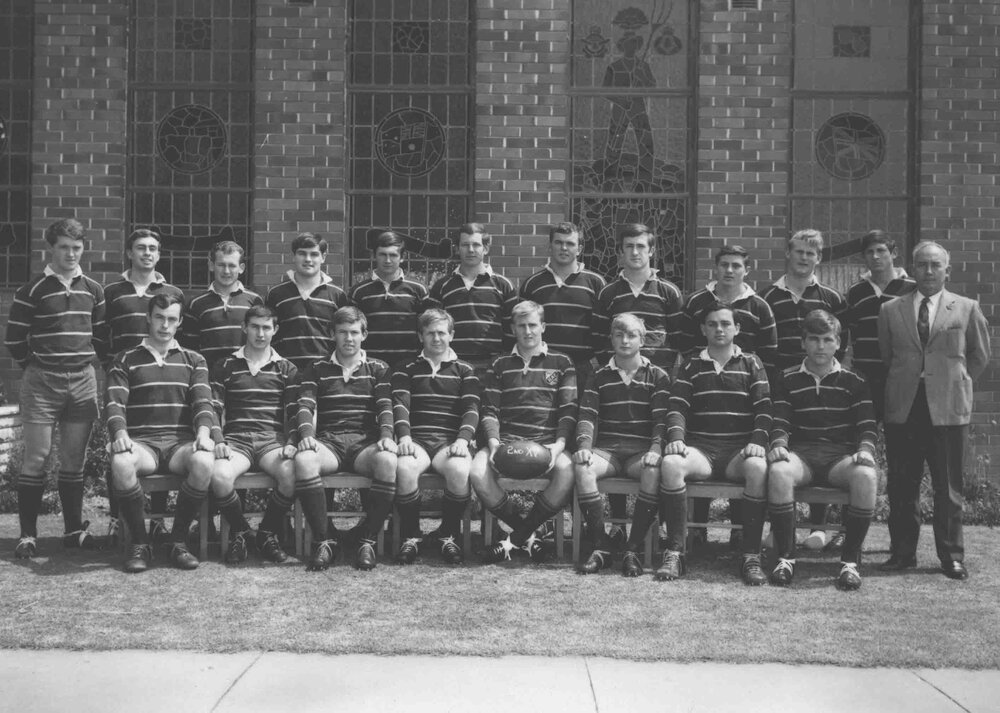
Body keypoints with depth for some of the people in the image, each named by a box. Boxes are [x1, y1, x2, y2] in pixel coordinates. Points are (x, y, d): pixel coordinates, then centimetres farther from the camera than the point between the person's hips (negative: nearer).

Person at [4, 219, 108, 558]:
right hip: (41, 383, -3)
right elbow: (14, 338, 0)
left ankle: (74, 529, 15)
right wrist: (35, 365, 5)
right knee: (36, 458, -3)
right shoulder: (32, 290, -3)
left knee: (74, 460, 7)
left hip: (83, 380, 3)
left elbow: (102, 336, 17)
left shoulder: (93, 290, 9)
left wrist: (89, 362, 10)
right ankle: (28, 534, 2)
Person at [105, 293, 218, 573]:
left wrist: (204, 431, -17)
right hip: (141, 441, -1)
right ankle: (140, 543, -16)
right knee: (121, 463, -37)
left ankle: (178, 540, -15)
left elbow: (202, 401, 4)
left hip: (181, 441, 1)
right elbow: (114, 403, 2)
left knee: (204, 462, -35)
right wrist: (120, 433, -19)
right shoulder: (126, 360, 15)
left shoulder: (194, 360, 18)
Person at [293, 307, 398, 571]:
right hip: (328, 441, 0)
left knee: (387, 461, -36)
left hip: (366, 442, 0)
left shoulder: (378, 369, 18)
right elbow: (305, 406, 3)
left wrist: (386, 436, -16)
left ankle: (368, 541, -23)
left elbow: (386, 407, 4)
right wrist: (307, 435, -18)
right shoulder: (317, 370, 18)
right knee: (304, 459, -35)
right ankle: (324, 539, -22)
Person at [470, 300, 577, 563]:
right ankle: (527, 534, -8)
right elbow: (490, 410, 11)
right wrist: (493, 441, -9)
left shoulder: (561, 363, 14)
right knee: (477, 473, -31)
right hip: (506, 439, 1)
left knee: (567, 472, -35)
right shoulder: (500, 365, 18)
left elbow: (569, 410, 6)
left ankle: (517, 538, -13)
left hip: (546, 441, -1)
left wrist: (559, 444, -12)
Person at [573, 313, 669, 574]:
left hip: (642, 451, -1)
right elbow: (587, 415, 7)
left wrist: (655, 449, -16)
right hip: (606, 450, 2)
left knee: (654, 468, -37)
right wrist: (584, 446, -13)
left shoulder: (657, 376, 13)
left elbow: (661, 419, 2)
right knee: (581, 465, -32)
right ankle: (600, 547, -29)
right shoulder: (600, 377, 18)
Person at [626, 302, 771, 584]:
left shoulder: (751, 364, 16)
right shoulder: (691, 367, 18)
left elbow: (764, 408, 5)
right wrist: (676, 438, -14)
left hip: (740, 448, -1)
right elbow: (677, 407, 6)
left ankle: (751, 556, -28)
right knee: (670, 463, -33)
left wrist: (758, 441, -13)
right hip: (700, 447, 1)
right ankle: (675, 553, -28)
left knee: (758, 467, -36)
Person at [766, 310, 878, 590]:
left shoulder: (853, 382, 16)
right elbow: (779, 422, 6)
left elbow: (867, 425, 8)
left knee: (866, 476, -34)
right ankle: (785, 557, -23)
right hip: (800, 453, 0)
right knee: (778, 472, -36)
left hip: (841, 454, 1)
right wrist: (778, 445, -15)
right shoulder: (787, 380, 15)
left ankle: (850, 561, -22)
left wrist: (865, 450, -13)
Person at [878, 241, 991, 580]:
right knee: (901, 486, 5)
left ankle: (952, 556, 13)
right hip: (902, 409, 1)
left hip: (948, 409, -1)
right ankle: (903, 552, 15)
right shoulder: (891, 310, 8)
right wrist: (900, 386, 7)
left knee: (948, 486, 3)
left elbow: (980, 355, 14)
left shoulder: (967, 309, 6)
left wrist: (956, 384, 10)